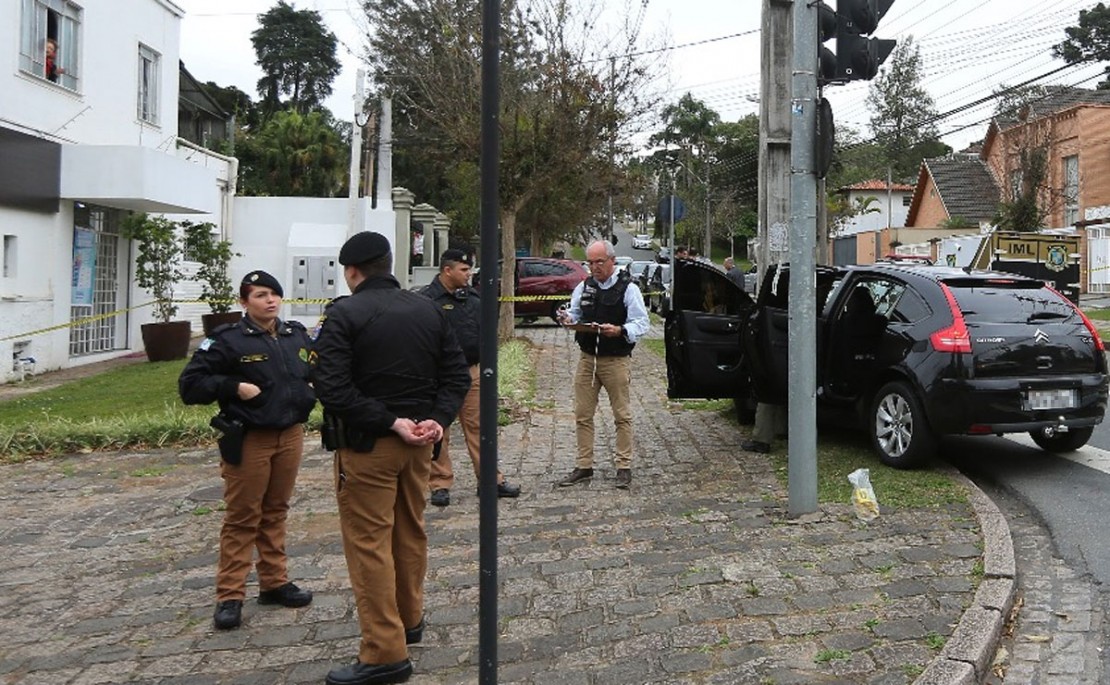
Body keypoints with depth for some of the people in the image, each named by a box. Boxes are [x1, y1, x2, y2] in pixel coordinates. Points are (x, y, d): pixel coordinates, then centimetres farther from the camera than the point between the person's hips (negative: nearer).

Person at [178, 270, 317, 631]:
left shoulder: (297, 335, 7)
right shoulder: (228, 340, -9)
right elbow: (190, 384, -10)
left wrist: (307, 396, 5)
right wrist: (234, 388, -18)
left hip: (290, 436, 5)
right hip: (248, 440, -5)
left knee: (276, 512, 15)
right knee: (242, 518, 1)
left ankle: (275, 583, 27)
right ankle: (229, 596, 10)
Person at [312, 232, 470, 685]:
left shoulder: (344, 314, -12)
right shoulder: (427, 309, 7)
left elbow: (332, 387, -21)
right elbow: (457, 372, 4)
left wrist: (389, 422, -19)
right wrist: (438, 419, -6)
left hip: (367, 445, -6)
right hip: (418, 441, 7)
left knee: (369, 543, 1)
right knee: (411, 532, 20)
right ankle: (409, 620, 36)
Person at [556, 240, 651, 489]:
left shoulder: (628, 288, -6)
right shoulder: (583, 287, 11)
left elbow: (642, 323, -9)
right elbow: (575, 314, 20)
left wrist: (619, 331, -26)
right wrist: (568, 318, -4)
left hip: (616, 360, -5)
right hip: (587, 358, 5)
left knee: (622, 415, 3)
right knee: (583, 414, 7)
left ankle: (624, 467, 13)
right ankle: (583, 467, 17)